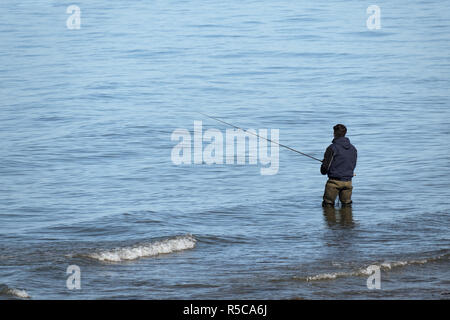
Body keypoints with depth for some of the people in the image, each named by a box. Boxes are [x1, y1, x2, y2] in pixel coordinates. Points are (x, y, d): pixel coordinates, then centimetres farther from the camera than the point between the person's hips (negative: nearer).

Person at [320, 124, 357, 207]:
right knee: (347, 205, 12)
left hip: (334, 181, -5)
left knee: (327, 205, 3)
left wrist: (324, 171, 11)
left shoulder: (332, 148, -11)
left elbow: (325, 167, -12)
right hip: (348, 181, 5)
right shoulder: (353, 148, 7)